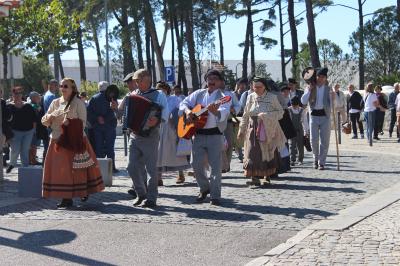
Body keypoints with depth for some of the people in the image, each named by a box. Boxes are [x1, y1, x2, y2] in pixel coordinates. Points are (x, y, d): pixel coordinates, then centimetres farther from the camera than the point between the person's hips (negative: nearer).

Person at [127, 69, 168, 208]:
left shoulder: (158, 95, -2)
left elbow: (165, 112, -12)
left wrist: (156, 120, -29)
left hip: (150, 136, -5)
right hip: (134, 135, 5)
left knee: (151, 168, -1)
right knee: (132, 167, 4)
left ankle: (151, 198, 7)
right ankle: (141, 193, 21)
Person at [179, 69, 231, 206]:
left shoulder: (223, 96, -3)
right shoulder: (198, 94, 12)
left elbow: (224, 114, -19)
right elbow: (184, 103, 15)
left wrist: (215, 111, -42)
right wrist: (187, 111, -7)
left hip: (215, 134, -4)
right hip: (198, 134, 4)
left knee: (215, 166, -4)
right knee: (196, 164, 4)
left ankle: (215, 196, 4)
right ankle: (204, 188, 26)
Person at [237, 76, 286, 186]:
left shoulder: (272, 97, -1)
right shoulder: (251, 97, 8)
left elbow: (280, 112, -1)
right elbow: (245, 115, 13)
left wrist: (267, 115, -16)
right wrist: (241, 130, 13)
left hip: (268, 130, -1)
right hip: (253, 129, 2)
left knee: (268, 152, 2)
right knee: (253, 153, -10)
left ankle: (267, 176, 16)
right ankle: (255, 177, -11)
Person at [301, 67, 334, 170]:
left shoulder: (328, 89, 5)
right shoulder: (310, 87, 5)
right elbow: (303, 101, -7)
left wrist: (333, 97, -20)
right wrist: (309, 90, -13)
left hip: (325, 116, 0)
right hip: (314, 115, 0)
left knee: (324, 141, 0)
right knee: (314, 140, -2)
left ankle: (322, 162, 9)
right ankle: (316, 158, 22)